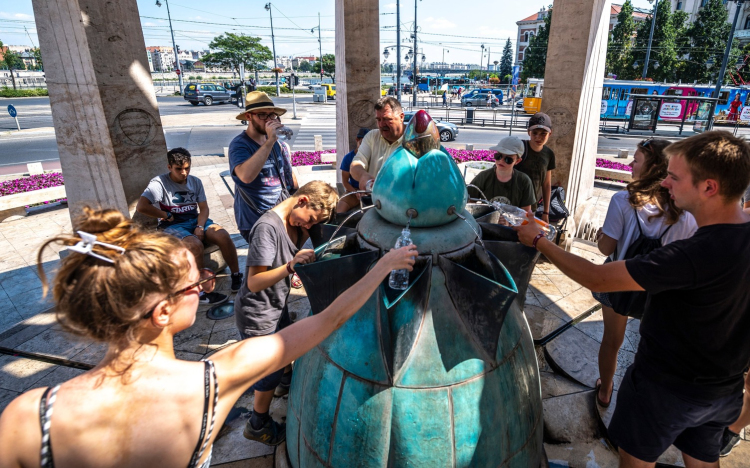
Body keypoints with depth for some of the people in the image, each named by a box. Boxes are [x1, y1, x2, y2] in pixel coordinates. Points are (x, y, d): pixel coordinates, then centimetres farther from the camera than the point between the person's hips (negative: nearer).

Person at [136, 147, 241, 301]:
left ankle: (237, 277, -10)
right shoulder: (159, 183, -7)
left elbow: (204, 208, 5)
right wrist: (167, 216, -11)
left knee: (223, 236, -24)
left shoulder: (195, 181, 9)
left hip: (195, 221, 5)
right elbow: (141, 206, -19)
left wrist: (200, 227, -13)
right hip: (173, 226, -4)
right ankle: (202, 292, -23)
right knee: (195, 245, -35)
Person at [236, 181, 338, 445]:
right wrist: (291, 265, -44)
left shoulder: (294, 223, -4)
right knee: (270, 370, 9)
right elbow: (254, 282, -31)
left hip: (277, 305, 8)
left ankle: (287, 383, 60)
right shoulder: (268, 227, -30)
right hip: (256, 314, -8)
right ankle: (258, 425, 33)